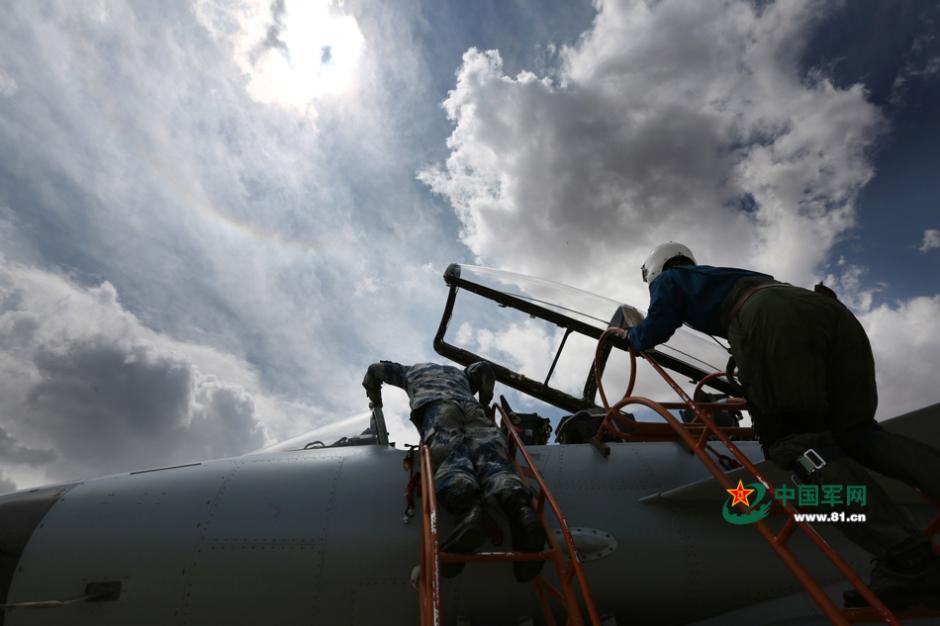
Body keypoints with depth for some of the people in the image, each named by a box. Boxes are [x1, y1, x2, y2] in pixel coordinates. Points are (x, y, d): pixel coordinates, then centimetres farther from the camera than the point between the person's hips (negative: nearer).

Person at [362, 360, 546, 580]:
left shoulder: (412, 370, 42)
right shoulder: (459, 373, 47)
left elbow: (375, 370, 42)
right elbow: (484, 368, 32)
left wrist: (376, 400, 56)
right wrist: (484, 402, 43)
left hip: (436, 410, -2)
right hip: (472, 411, 2)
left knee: (451, 464, -26)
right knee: (492, 463, -20)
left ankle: (468, 509, -59)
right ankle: (519, 506, -53)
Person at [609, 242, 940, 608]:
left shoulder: (668, 279, 26)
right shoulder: (717, 275, 44)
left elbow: (654, 332, 19)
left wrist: (630, 335, 40)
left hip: (774, 317, -7)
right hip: (831, 309, 8)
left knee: (799, 443, -10)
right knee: (856, 432, 8)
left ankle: (909, 561, -23)